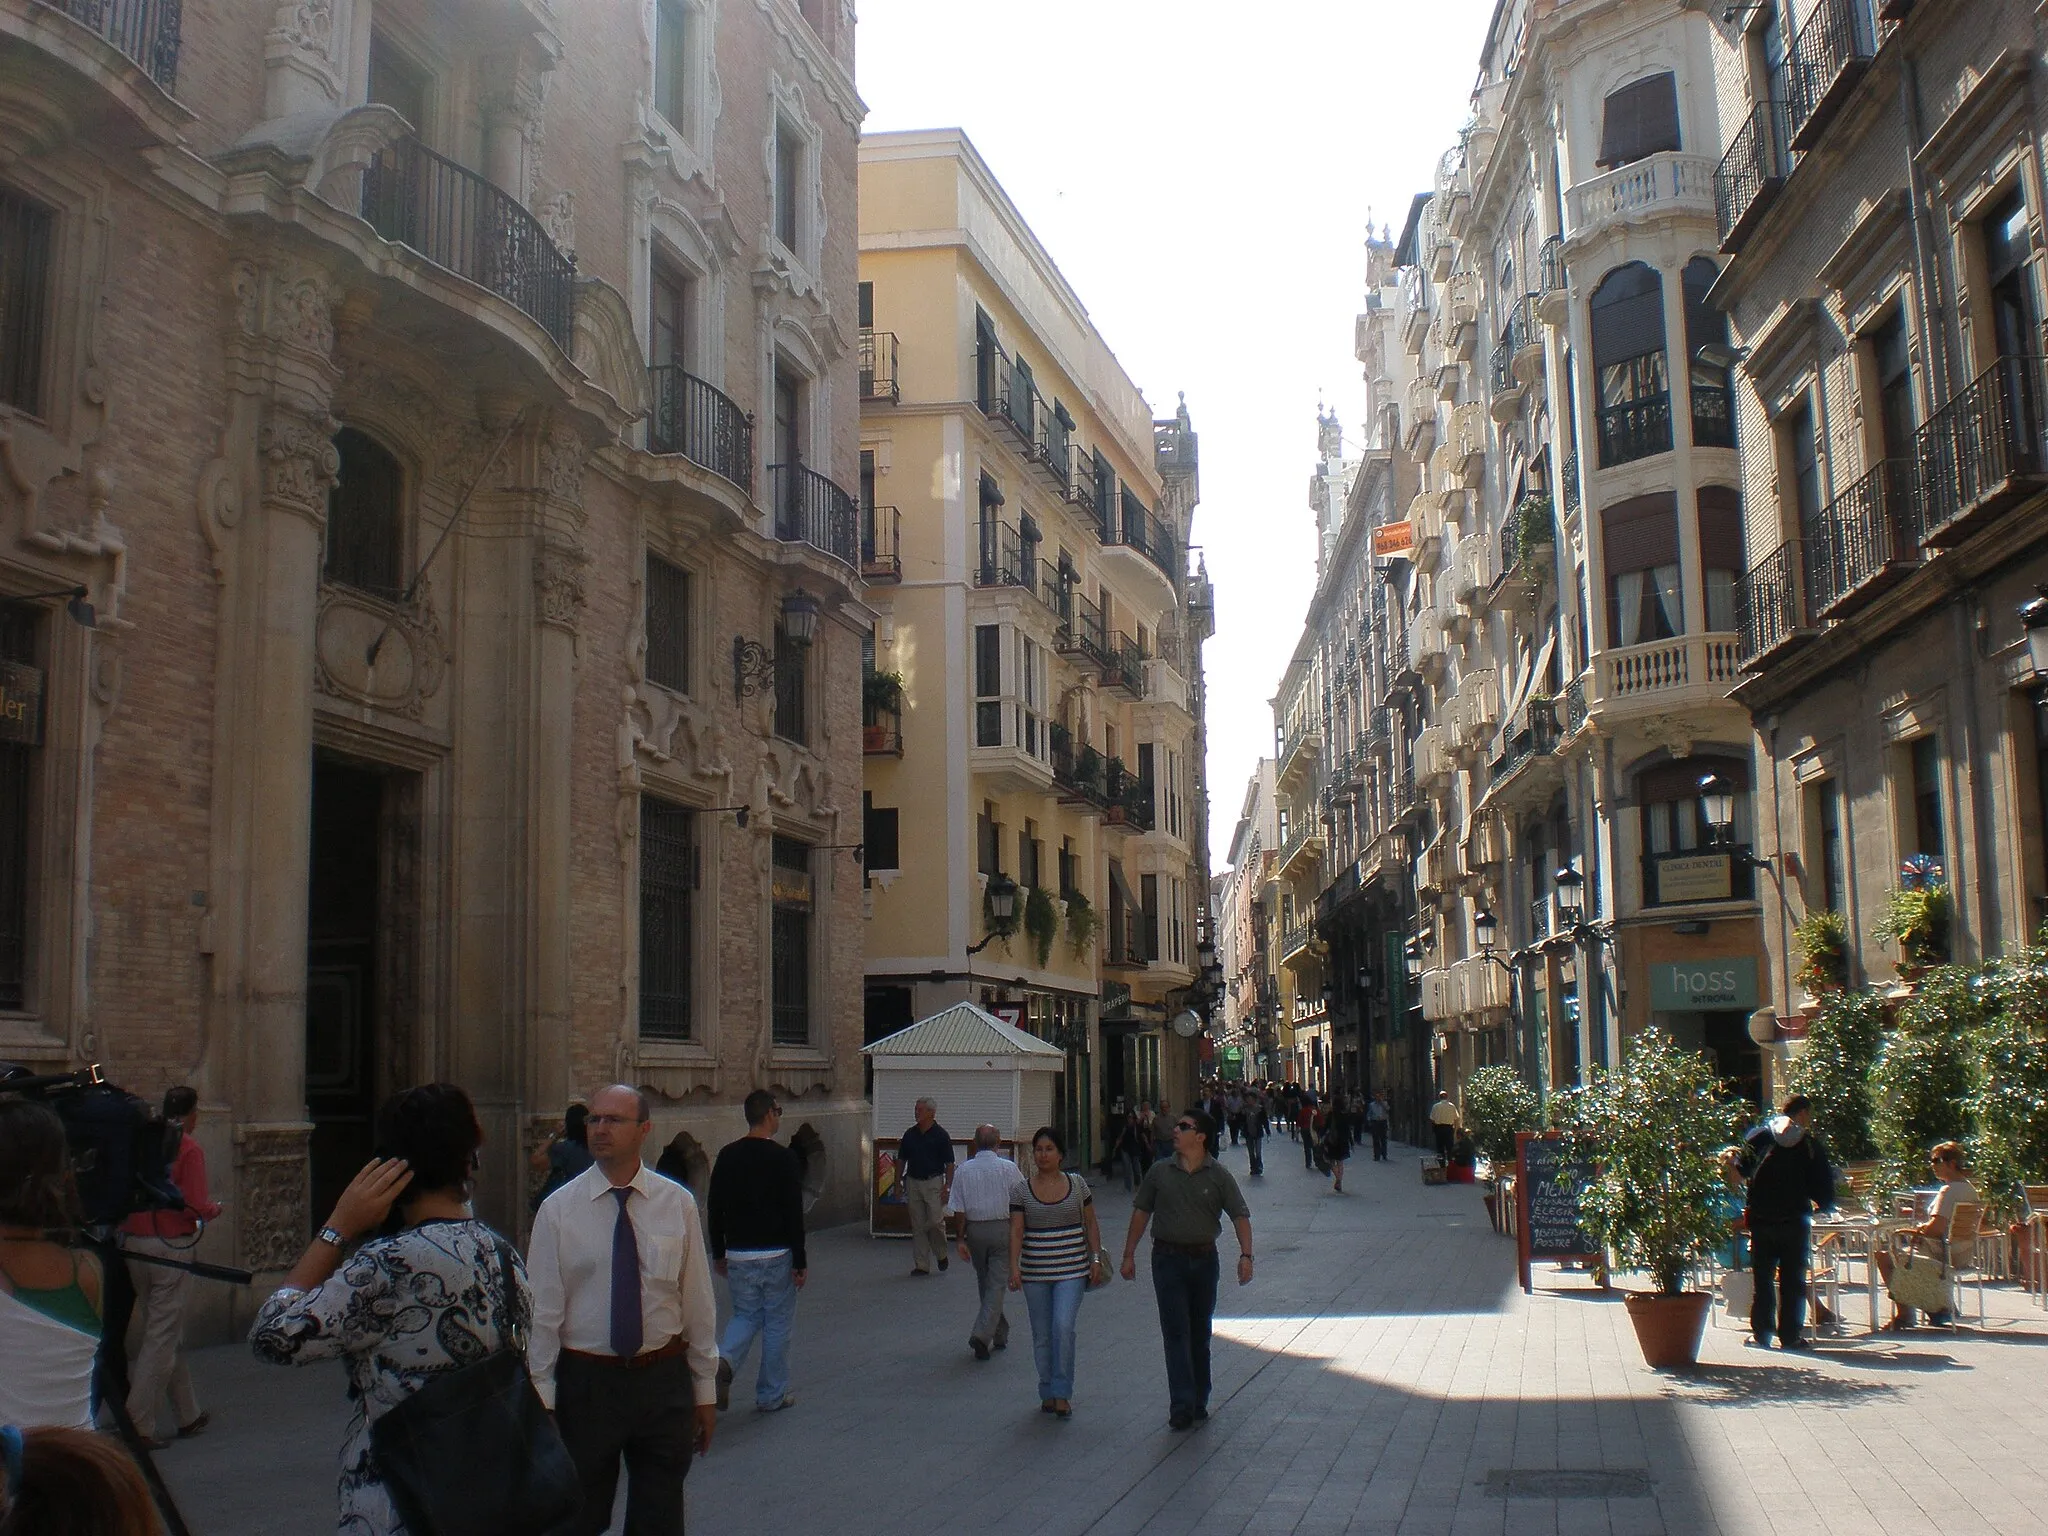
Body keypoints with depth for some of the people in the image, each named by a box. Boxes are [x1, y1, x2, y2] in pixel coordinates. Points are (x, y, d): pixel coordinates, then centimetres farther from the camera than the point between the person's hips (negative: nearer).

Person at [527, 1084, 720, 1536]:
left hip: (664, 1379, 1)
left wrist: (705, 1388, 5)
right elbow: (543, 1310, -4)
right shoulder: (558, 1209, -4)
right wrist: (541, 1398, -7)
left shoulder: (677, 1203, 0)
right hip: (586, 1381, -1)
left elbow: (698, 1300, 3)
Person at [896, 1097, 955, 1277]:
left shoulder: (940, 1135, -5)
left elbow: (949, 1164, -4)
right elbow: (901, 1160, 14)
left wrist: (947, 1187, -11)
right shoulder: (910, 1134, 7)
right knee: (918, 1226, 4)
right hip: (913, 1183, 4)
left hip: (934, 1182, -4)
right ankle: (921, 1265, 9)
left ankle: (941, 1254, 18)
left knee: (936, 1221, -8)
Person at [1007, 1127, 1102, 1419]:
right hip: (1035, 1272, 1)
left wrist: (1095, 1258, 2)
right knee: (1042, 1335, 8)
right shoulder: (1022, 1190, 1)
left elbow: (1091, 1224, 10)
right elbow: (1016, 1231, -3)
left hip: (1072, 1269, -1)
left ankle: (1062, 1392, -7)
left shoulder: (1077, 1184, 2)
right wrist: (1014, 1267, -14)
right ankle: (1047, 1393, 22)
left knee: (1063, 1326, -15)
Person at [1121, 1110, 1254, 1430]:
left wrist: (1246, 1255, -16)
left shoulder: (1218, 1175, -2)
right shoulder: (1159, 1172, 1)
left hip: (1204, 1258, 1)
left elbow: (1240, 1216, -4)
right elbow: (1141, 1212, 8)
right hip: (1168, 1258, -1)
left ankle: (1198, 1401, 22)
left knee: (1200, 1332, 11)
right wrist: (1129, 1254, 7)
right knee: (1176, 1332, -7)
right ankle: (1182, 1405, -10)